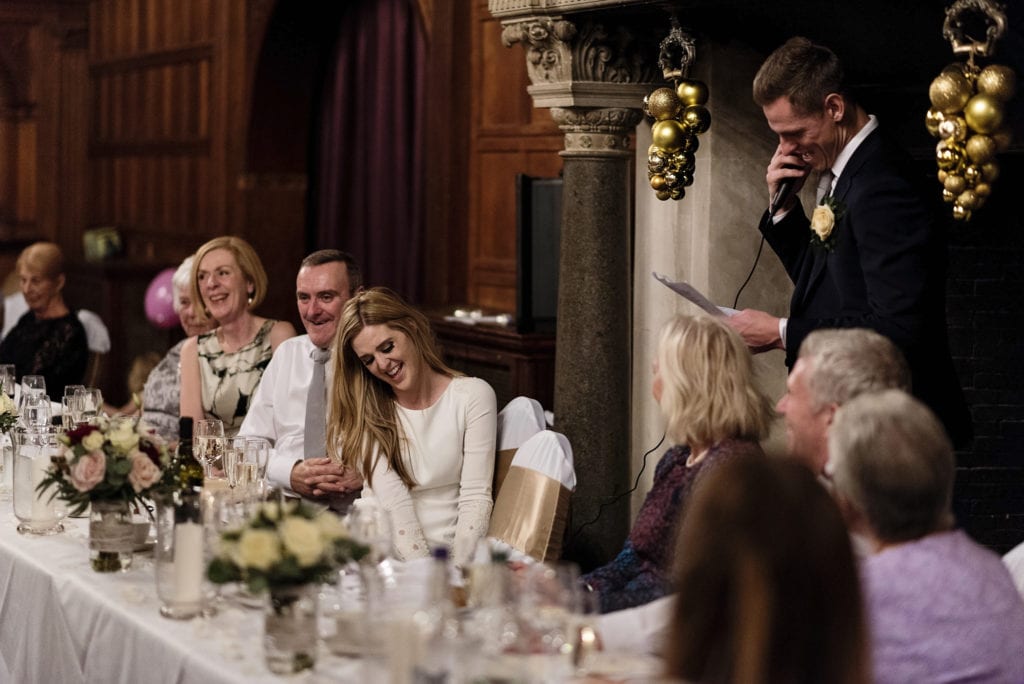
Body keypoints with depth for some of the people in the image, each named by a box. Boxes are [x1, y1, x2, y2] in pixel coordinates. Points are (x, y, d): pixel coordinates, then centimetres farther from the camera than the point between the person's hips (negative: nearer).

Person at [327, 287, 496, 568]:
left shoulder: (473, 395, 4)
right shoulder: (363, 411, 7)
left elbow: (475, 498, -2)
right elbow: (392, 500, -6)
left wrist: (457, 568, -16)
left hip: (455, 557, -2)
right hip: (394, 555, 2)